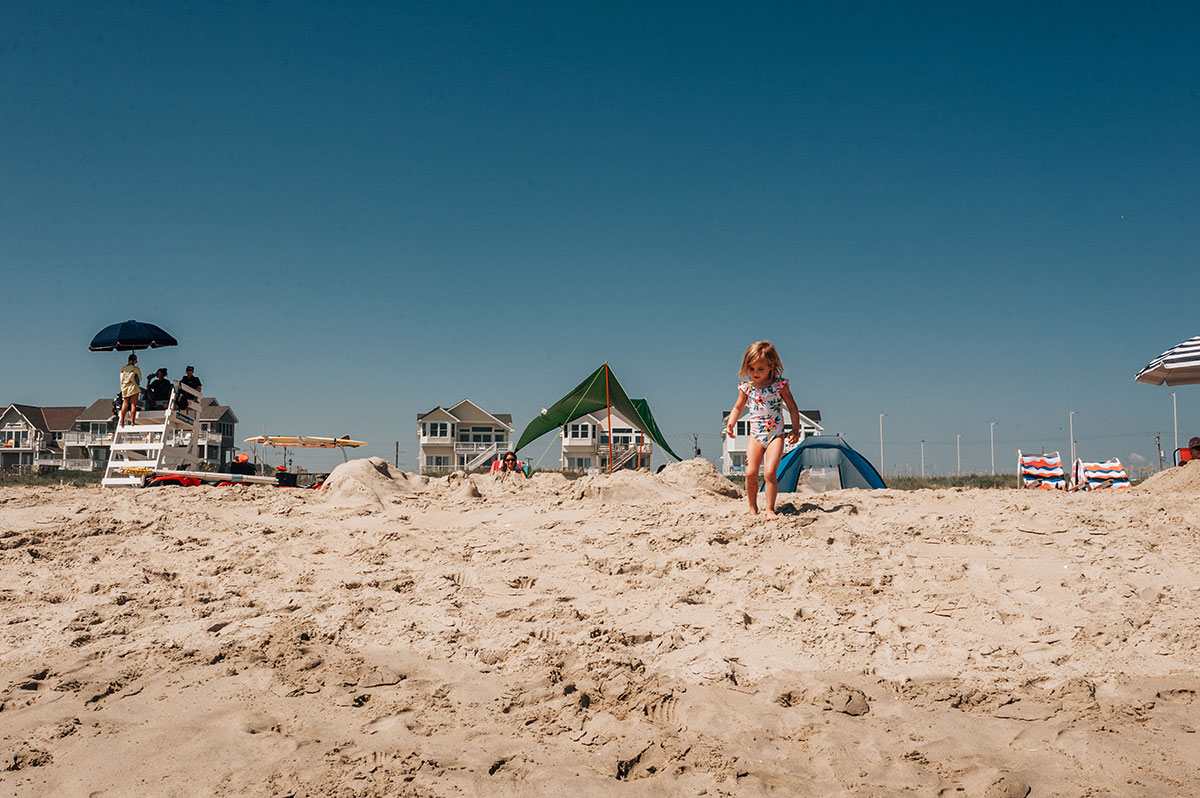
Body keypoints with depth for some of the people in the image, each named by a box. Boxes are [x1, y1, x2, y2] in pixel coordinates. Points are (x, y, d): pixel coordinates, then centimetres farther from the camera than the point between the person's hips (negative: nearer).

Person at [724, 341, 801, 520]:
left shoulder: (780, 386, -7)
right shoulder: (746, 387, 1)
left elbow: (792, 407, 0)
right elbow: (738, 408, 13)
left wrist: (795, 430, -8)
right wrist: (731, 424, -4)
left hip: (775, 436, -3)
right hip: (756, 436, 3)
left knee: (770, 472, -15)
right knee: (750, 473, -5)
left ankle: (770, 510, -3)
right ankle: (753, 508, 13)